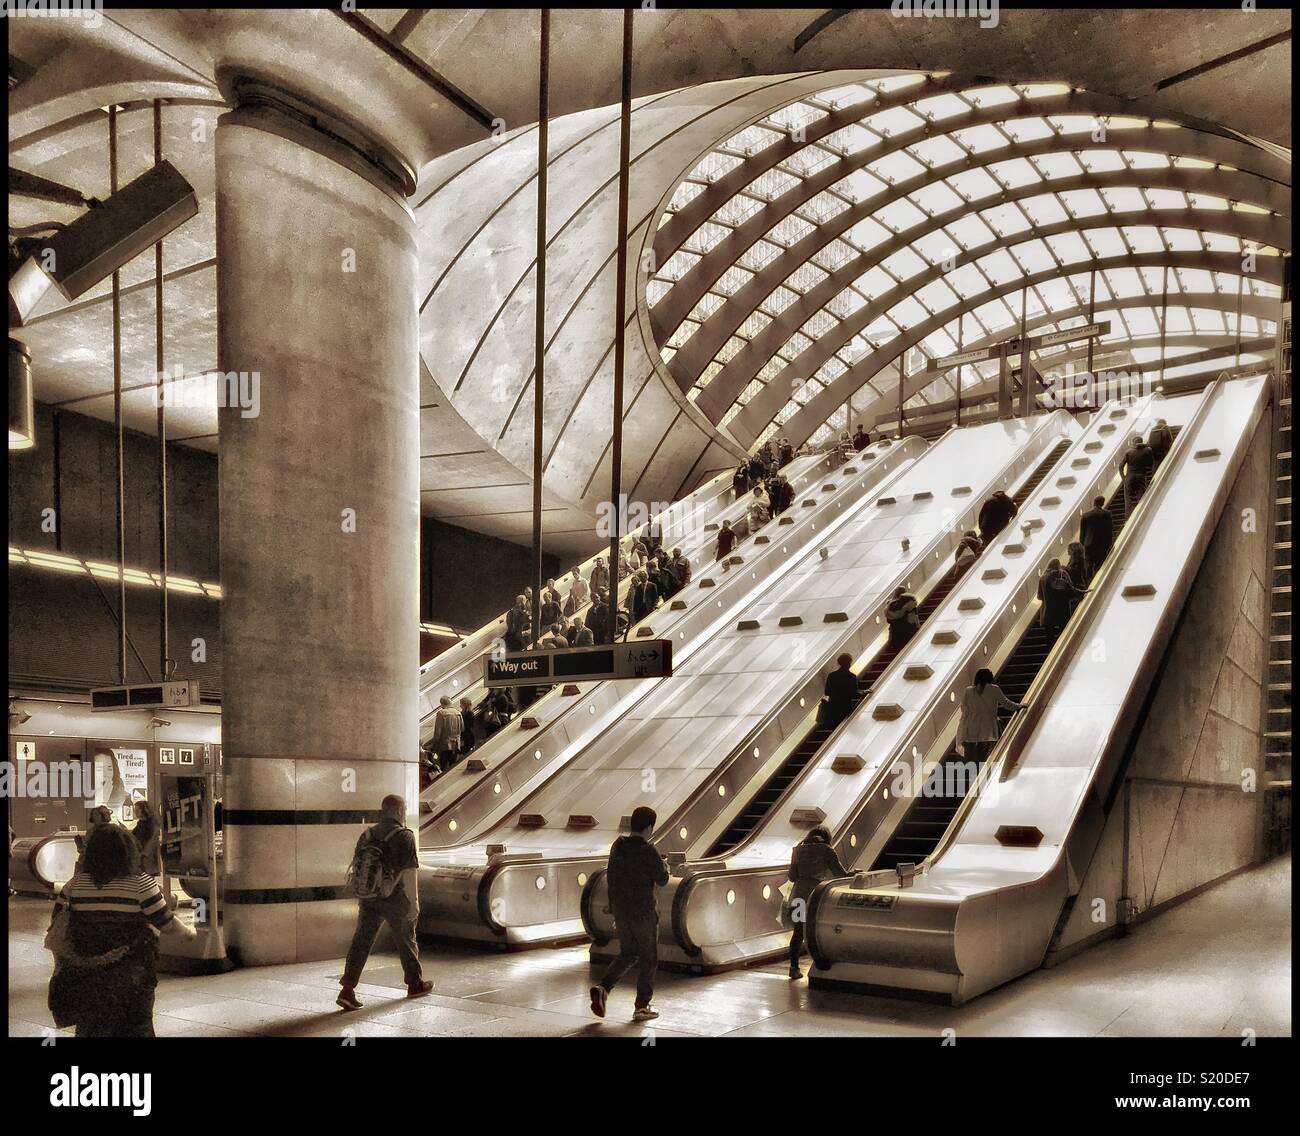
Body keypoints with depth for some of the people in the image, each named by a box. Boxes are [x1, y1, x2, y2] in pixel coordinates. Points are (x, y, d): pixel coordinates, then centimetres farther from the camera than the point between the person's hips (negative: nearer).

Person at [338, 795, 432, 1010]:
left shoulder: (367, 835, 7)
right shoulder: (404, 837, -11)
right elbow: (408, 873, -15)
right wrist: (413, 904, -10)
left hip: (368, 899, 4)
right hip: (396, 900, -4)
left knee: (361, 942, 1)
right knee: (406, 942, 12)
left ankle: (348, 989, -9)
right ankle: (415, 984, 27)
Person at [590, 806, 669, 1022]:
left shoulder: (618, 846, 3)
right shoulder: (649, 851, -18)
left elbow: (611, 878, 8)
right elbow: (662, 880, -10)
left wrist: (614, 910, 17)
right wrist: (664, 866, 14)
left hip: (621, 910, 6)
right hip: (644, 912, -6)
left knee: (628, 954, 19)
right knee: (648, 958, 10)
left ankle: (602, 988, -1)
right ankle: (641, 1007, 14)